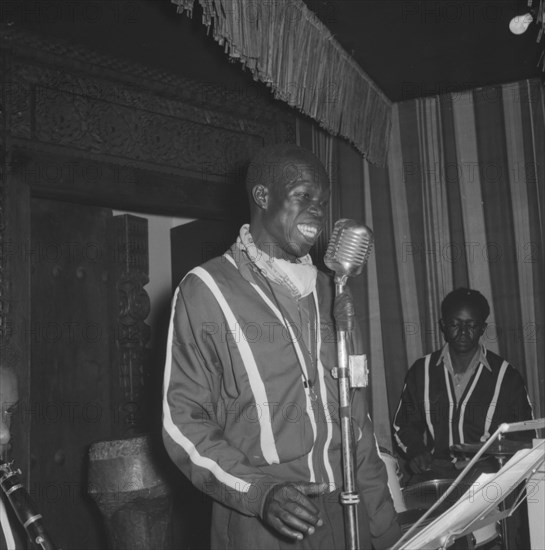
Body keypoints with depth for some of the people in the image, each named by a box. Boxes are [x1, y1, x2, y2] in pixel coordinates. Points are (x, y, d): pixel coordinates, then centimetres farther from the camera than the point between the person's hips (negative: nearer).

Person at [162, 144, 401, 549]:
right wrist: (259, 493, -21)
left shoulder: (325, 290, 8)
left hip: (347, 515, 5)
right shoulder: (207, 289, -7)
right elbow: (182, 422, -8)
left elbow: (353, 411, 11)